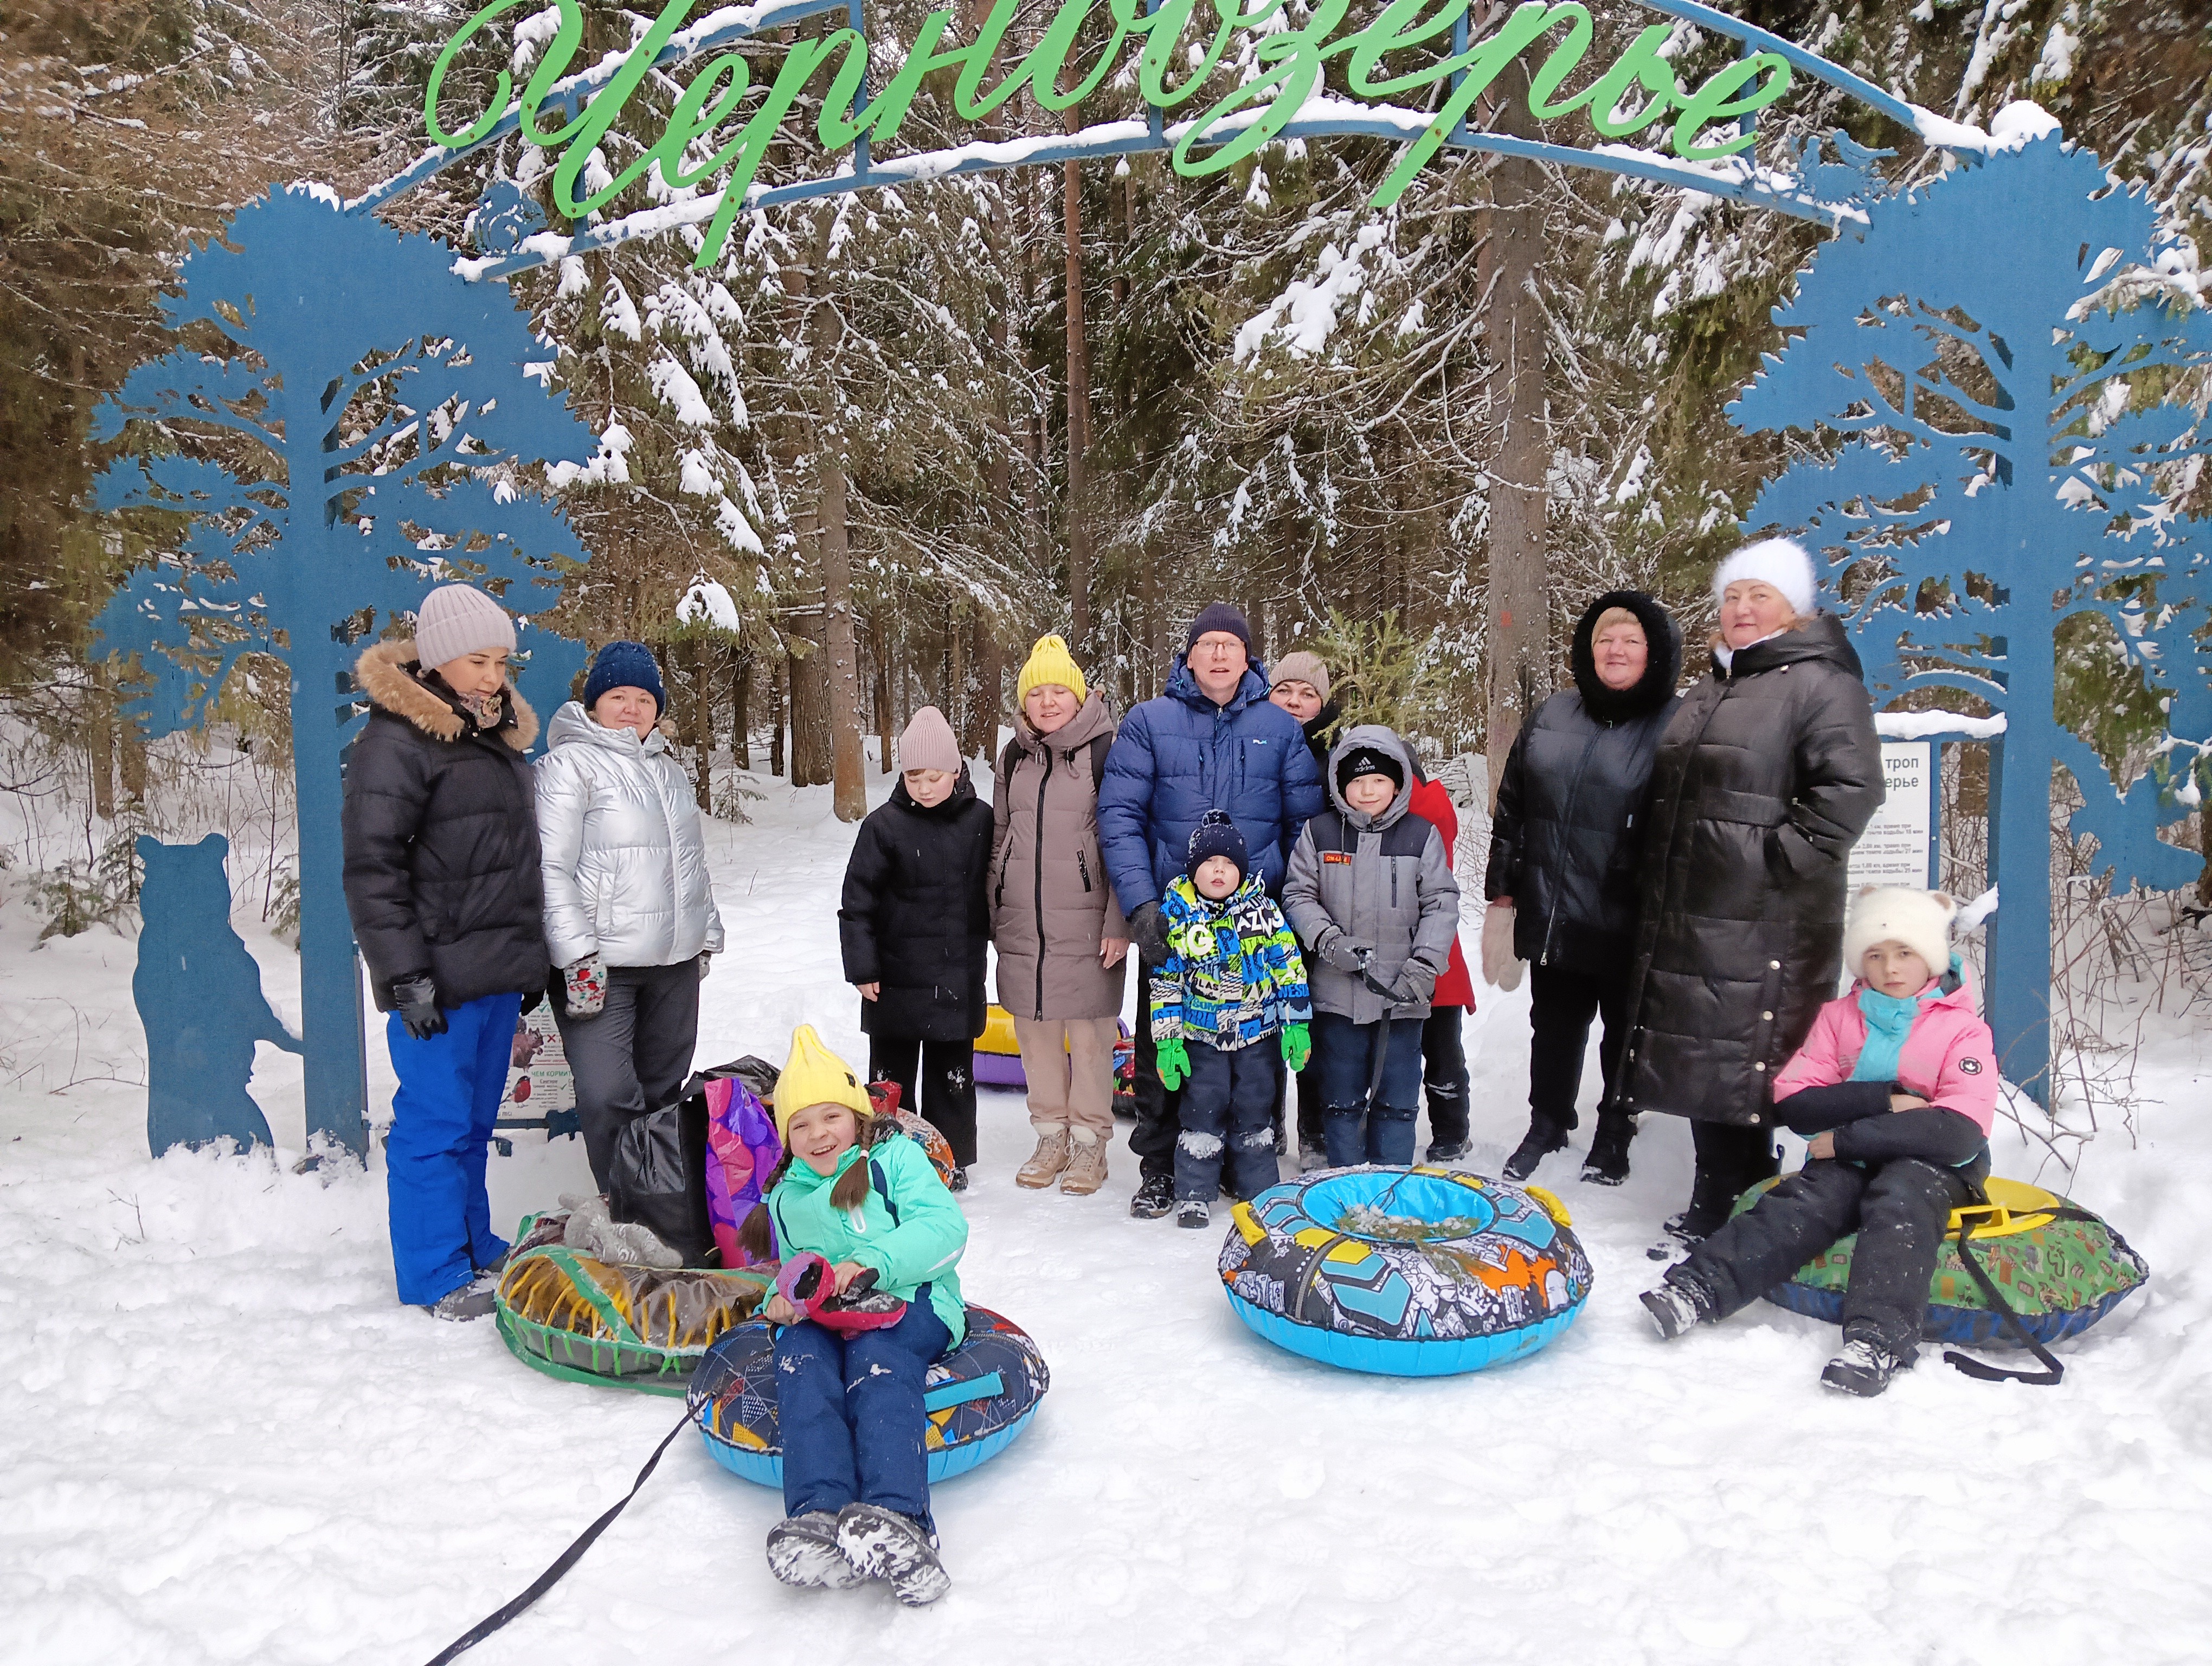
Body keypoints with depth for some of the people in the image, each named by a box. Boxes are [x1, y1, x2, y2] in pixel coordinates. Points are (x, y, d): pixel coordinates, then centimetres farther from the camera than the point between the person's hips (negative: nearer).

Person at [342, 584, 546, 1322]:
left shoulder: (498, 734, 16)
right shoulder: (397, 740, -11)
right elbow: (371, 868, -15)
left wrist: (533, 957, 23)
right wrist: (405, 976, -19)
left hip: (498, 970, 8)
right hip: (440, 976, -8)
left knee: (475, 1120, 16)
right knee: (435, 1123, 1)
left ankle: (474, 1249, 28)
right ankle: (438, 1275, 12)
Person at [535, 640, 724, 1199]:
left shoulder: (670, 771, 19)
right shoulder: (569, 764, -4)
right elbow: (551, 869, -12)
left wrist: (707, 935, 21)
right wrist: (578, 956, -17)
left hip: (675, 963, 7)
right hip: (600, 964, -6)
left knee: (664, 1090, 12)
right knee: (608, 1098, -13)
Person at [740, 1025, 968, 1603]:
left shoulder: (896, 1157, 7)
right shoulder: (786, 1197, 24)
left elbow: (945, 1229, -7)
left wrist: (870, 1263, -22)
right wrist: (782, 1298, 2)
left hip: (910, 1303, -4)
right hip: (821, 1317, 4)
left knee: (877, 1360, -36)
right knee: (800, 1354, -31)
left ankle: (896, 1517, -56)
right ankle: (817, 1513, -50)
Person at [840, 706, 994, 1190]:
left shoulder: (980, 820, -2)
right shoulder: (885, 825, -8)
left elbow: (993, 888, 10)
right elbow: (857, 900, -6)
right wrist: (862, 966, -9)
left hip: (960, 974, 1)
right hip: (897, 975, -1)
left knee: (953, 1071, 13)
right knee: (891, 1071, 11)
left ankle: (952, 1158, 26)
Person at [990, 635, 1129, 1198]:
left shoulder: (1106, 751, -5)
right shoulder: (1014, 757, 12)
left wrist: (1119, 924, -12)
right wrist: (994, 917, 15)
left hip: (1085, 924, -5)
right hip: (1021, 925, 5)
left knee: (1090, 1033, 0)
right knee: (1035, 1029, 10)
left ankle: (1089, 1142, 15)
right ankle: (1051, 1136, 24)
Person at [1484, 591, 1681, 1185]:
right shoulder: (1553, 715, 8)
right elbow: (1513, 803, 13)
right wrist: (1502, 883, 12)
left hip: (1626, 925, -4)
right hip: (1552, 913, 4)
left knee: (1624, 1032, 13)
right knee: (1554, 1026, 17)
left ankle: (1614, 1139, 32)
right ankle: (1546, 1127, 35)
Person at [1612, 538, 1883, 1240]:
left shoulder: (1819, 683, -6)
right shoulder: (1707, 690, 21)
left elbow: (1851, 786, -18)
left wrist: (1785, 854, -17)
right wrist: (1653, 882, 21)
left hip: (1767, 923, -9)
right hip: (1687, 916, 9)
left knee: (1744, 1064, -7)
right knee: (1698, 1058, 13)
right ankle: (1714, 1204, 25)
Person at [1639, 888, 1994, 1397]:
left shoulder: (1963, 1029, -3)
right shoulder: (1839, 1017, 8)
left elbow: (1959, 1131, -17)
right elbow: (1794, 1103, -1)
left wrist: (1843, 1138, -18)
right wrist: (1884, 1099, -16)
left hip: (1931, 1164, -2)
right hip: (1849, 1157, 3)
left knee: (1898, 1200, -34)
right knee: (1802, 1202, -26)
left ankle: (1879, 1340, -46)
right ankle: (1698, 1289, -39)